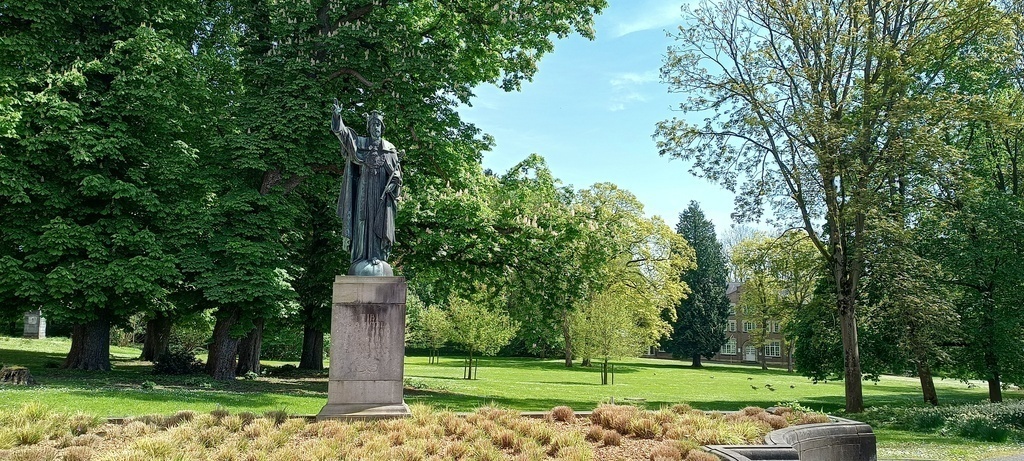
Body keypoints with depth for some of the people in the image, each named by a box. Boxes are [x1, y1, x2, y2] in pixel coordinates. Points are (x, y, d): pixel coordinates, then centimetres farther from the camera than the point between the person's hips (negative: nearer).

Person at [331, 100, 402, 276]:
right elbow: (343, 133, -8)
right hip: (365, 190, -1)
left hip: (382, 193, 1)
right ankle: (362, 258, -3)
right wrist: (337, 116, -25)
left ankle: (378, 258, -2)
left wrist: (391, 185, -6)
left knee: (380, 225, -2)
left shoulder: (390, 149, 13)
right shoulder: (360, 142, 8)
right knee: (363, 221, -4)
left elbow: (396, 172, 12)